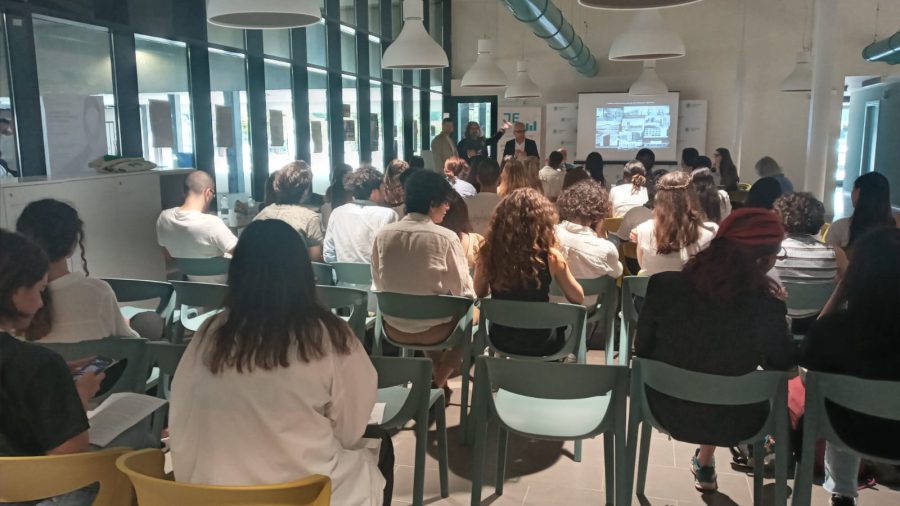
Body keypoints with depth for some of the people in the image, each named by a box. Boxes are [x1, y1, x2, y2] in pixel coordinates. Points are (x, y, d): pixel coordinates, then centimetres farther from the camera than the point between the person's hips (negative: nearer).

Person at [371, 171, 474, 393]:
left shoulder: (383, 235, -5)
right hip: (432, 330, -4)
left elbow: (379, 285, 5)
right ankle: (437, 383, 28)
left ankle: (435, 377, 40)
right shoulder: (446, 237, -17)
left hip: (393, 328, 5)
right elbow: (463, 291, -10)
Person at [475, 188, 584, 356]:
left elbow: (480, 292, 4)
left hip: (501, 339, 2)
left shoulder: (489, 252, -15)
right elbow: (578, 298, -6)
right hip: (541, 344, -2)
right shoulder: (550, 256, -21)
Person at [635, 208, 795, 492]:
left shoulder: (663, 286, -22)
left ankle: (705, 462, 57)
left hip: (667, 411, 2)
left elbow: (643, 350, -6)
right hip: (730, 424, -1)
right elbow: (784, 367, -6)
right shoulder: (767, 308, -27)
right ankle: (705, 464, 49)